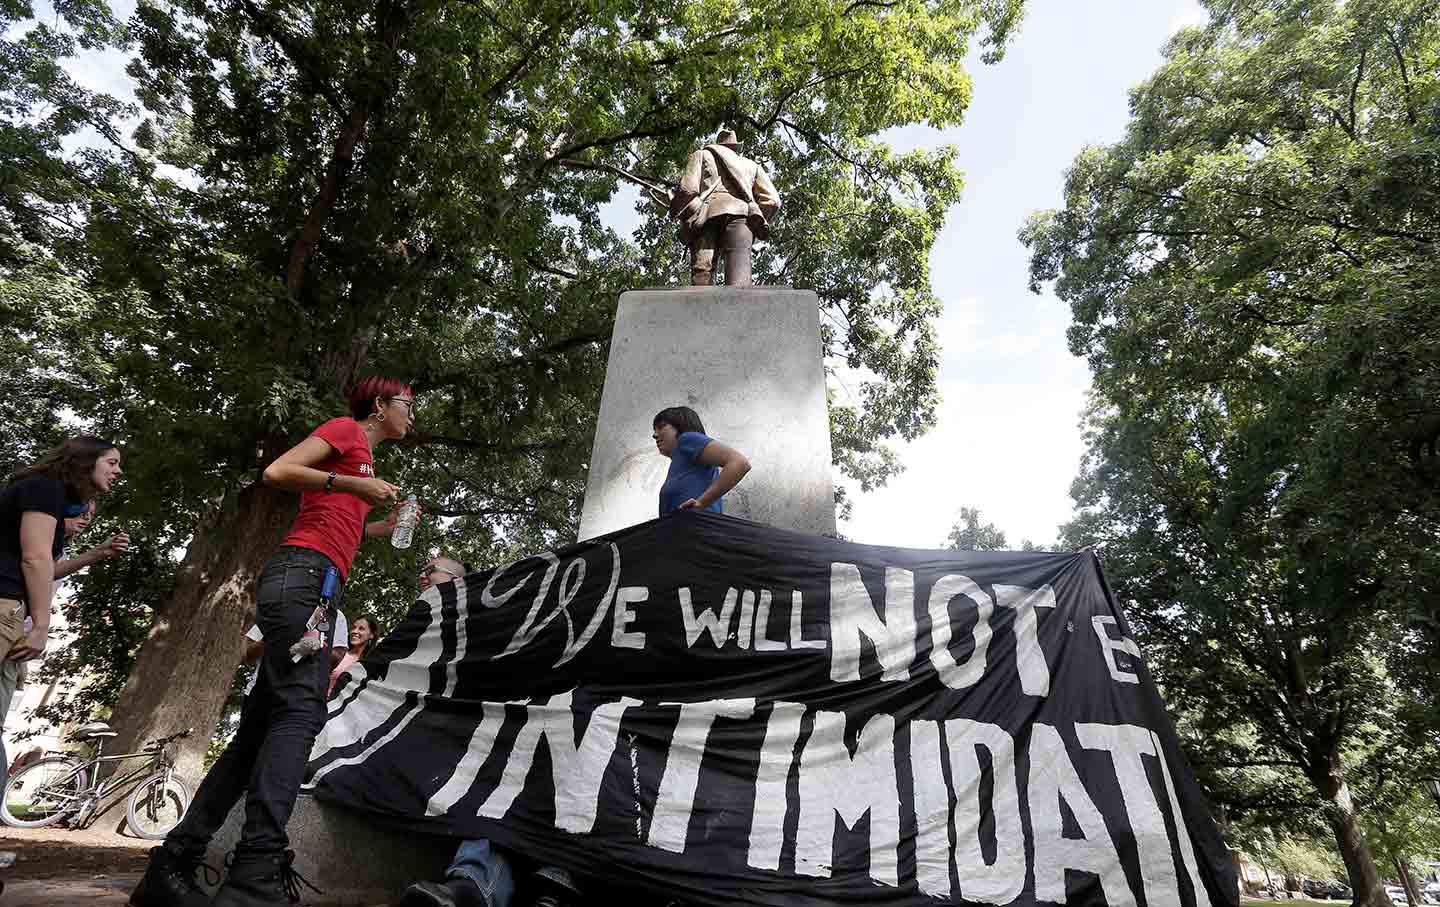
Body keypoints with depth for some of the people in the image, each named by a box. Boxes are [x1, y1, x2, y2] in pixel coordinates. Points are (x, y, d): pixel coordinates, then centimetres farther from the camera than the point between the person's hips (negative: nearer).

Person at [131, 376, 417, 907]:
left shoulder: (363, 458, 31)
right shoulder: (347, 429, 6)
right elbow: (277, 471, -8)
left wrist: (388, 525, 21)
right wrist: (353, 484, -11)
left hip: (318, 587, 10)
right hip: (301, 573, -10)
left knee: (259, 728, 5)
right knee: (301, 709, -23)